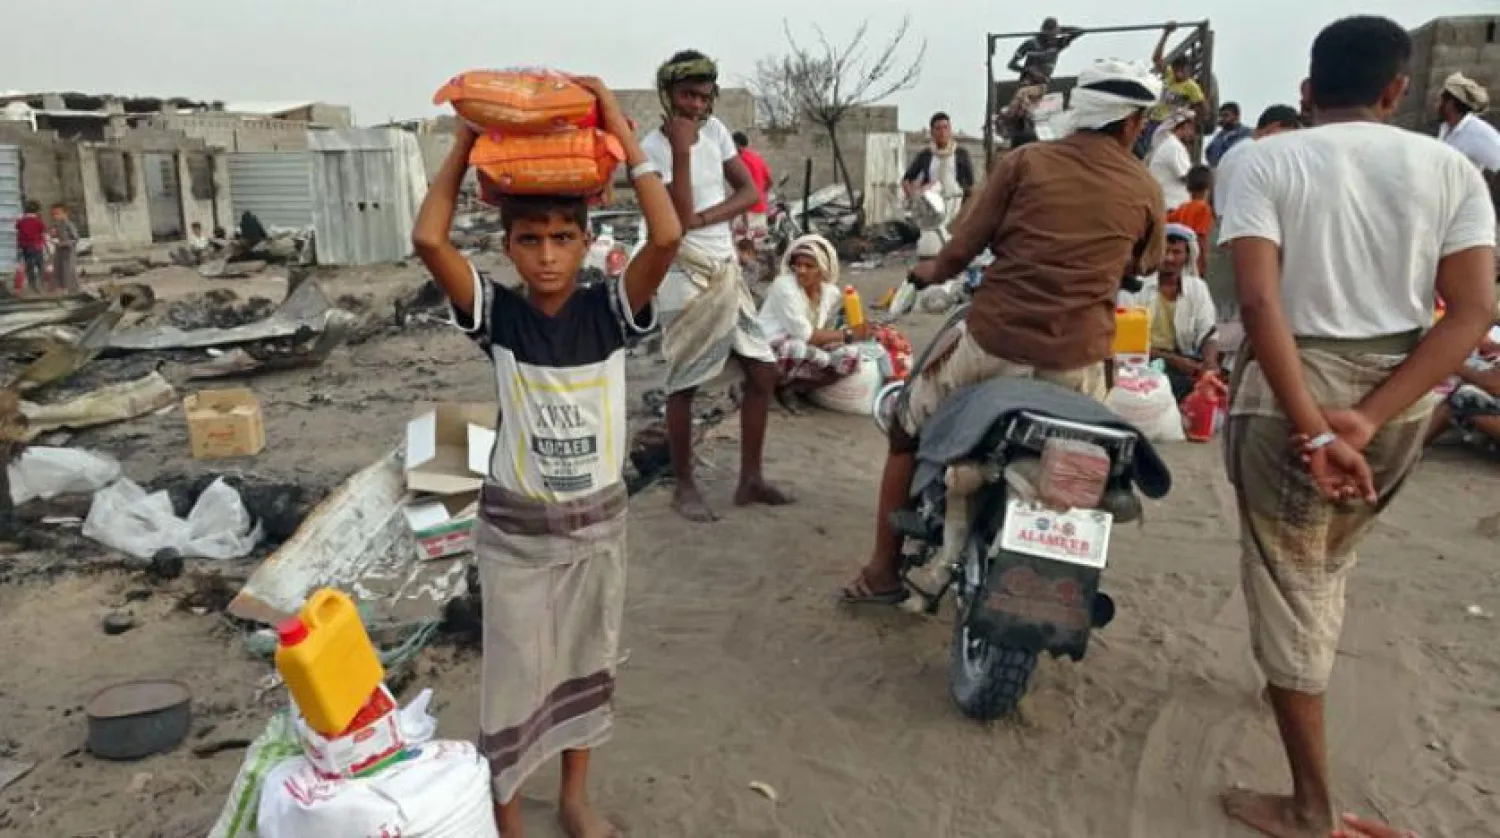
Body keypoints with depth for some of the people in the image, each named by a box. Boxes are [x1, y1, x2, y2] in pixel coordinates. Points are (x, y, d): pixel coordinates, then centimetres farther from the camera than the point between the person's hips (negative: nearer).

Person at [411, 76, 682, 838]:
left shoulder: (610, 310, -9)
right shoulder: (497, 315, -11)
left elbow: (667, 236, -24)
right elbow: (428, 240, -25)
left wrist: (623, 137, -20)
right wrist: (466, 143, -17)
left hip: (598, 520, 2)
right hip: (515, 528, -2)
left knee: (586, 663, 19)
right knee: (515, 677, 9)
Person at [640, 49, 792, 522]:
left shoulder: (715, 130, 7)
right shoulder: (653, 148, -12)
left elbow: (750, 193, 2)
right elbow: (680, 217, -22)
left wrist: (703, 218, -12)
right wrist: (682, 150, -23)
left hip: (728, 270, 7)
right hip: (687, 277, -7)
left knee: (763, 371, 7)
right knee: (683, 385, 1)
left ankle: (750, 479, 17)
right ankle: (684, 487, 14)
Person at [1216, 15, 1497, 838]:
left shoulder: (1265, 162, -6)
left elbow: (1259, 299, -20)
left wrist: (1313, 429, -21)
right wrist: (1366, 420, -14)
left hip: (1290, 390, -4)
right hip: (1399, 399, 5)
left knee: (1286, 581, 8)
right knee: (1327, 562, 28)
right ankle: (1298, 685, 51)